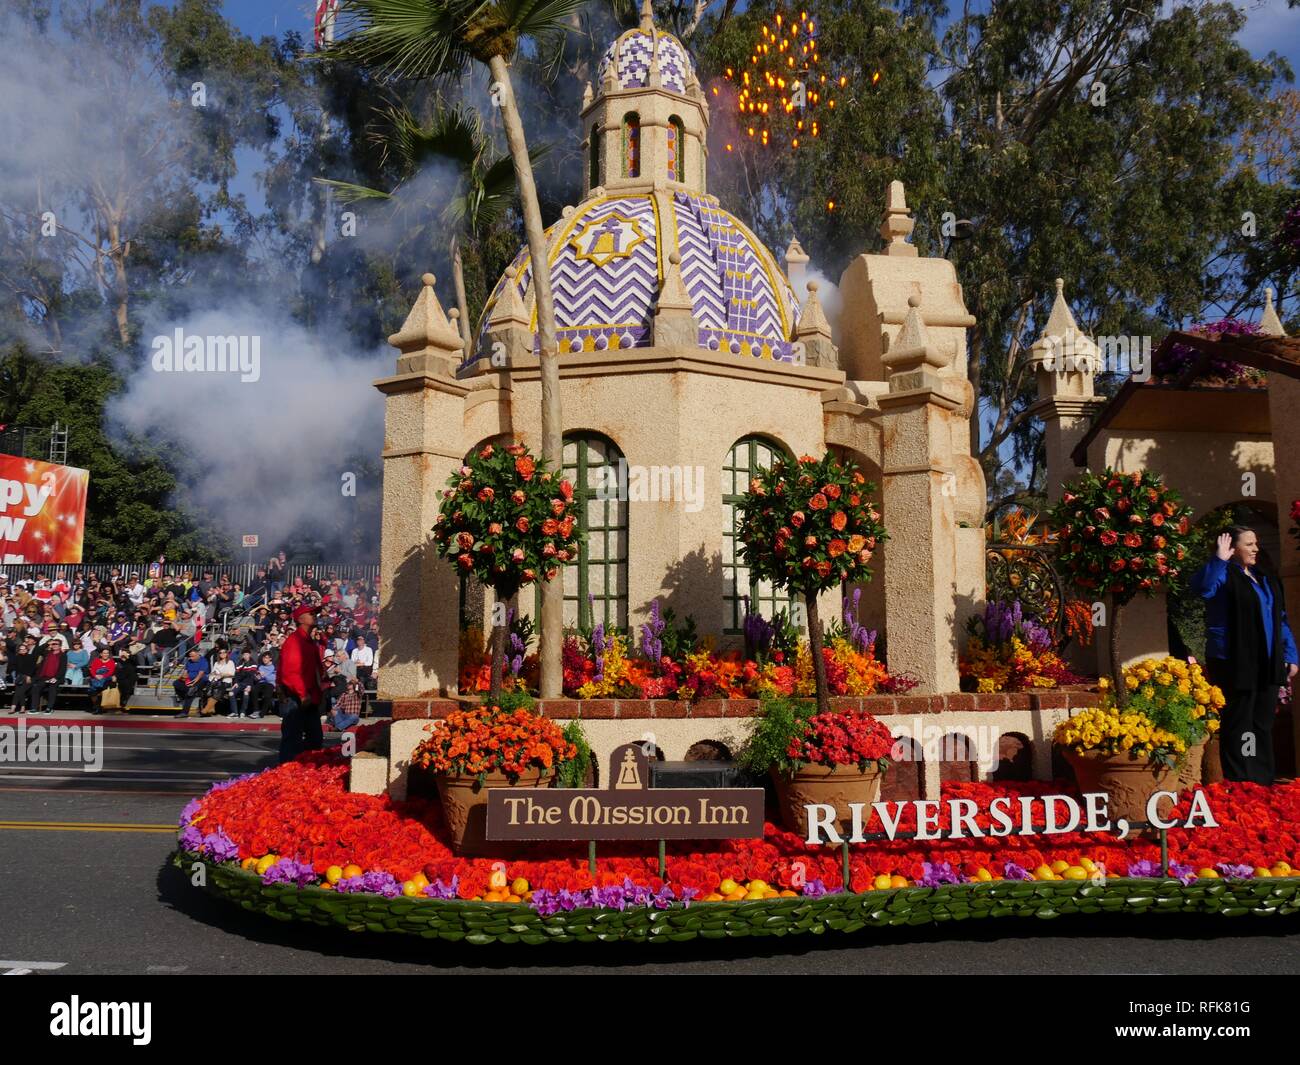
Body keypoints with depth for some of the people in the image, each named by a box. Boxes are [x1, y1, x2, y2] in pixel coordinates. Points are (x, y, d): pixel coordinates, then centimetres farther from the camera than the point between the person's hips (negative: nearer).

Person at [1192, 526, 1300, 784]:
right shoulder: (1225, 575, -6)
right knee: (1238, 726, -3)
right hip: (1235, 663, -7)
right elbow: (1202, 588, -31)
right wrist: (1219, 559, -32)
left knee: (1263, 725, 12)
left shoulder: (1265, 579, 17)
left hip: (1266, 665, 7)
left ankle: (1264, 782, 20)